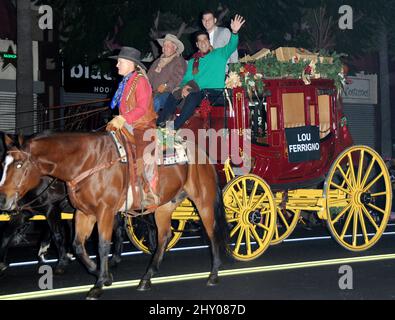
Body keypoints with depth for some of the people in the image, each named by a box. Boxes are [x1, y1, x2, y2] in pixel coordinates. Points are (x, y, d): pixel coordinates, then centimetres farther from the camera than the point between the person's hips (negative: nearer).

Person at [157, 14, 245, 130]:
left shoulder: (219, 54, 11)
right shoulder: (193, 61, 22)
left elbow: (231, 47, -7)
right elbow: (186, 78, 16)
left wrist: (234, 32, -27)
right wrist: (184, 87, -9)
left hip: (213, 91, -4)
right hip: (195, 91, 5)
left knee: (193, 97, -35)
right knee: (173, 96, -21)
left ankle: (174, 127, -30)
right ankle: (160, 124, -12)